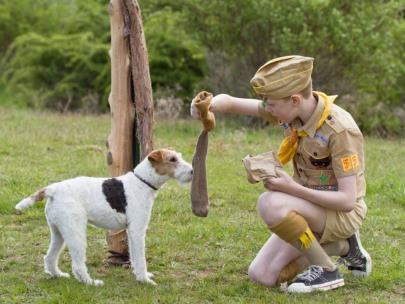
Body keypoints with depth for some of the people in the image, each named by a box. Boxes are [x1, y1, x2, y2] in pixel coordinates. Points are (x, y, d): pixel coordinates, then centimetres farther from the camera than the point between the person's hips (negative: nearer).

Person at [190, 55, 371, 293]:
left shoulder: (340, 130, -27)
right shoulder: (294, 109, -7)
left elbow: (348, 200, -27)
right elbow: (229, 102, -3)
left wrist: (292, 188, -31)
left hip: (342, 213, -8)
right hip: (312, 206, 8)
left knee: (270, 204, -32)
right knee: (262, 275, -1)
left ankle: (326, 270, -14)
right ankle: (344, 246, 13)